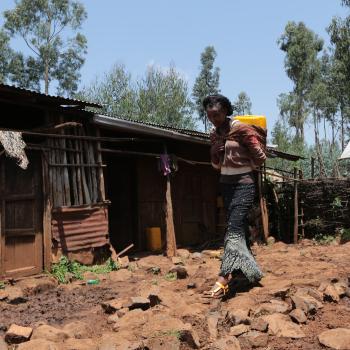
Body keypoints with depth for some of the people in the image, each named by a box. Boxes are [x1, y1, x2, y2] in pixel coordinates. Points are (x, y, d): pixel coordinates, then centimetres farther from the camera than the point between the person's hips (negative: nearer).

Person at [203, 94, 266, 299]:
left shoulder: (242, 129, -11)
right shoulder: (214, 134, 9)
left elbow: (260, 157, -8)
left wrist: (245, 168, 3)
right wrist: (214, 153, 2)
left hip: (244, 183, -7)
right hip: (226, 183, 8)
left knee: (234, 228, -16)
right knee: (239, 228, 11)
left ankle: (223, 279, -23)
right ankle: (245, 269, 22)